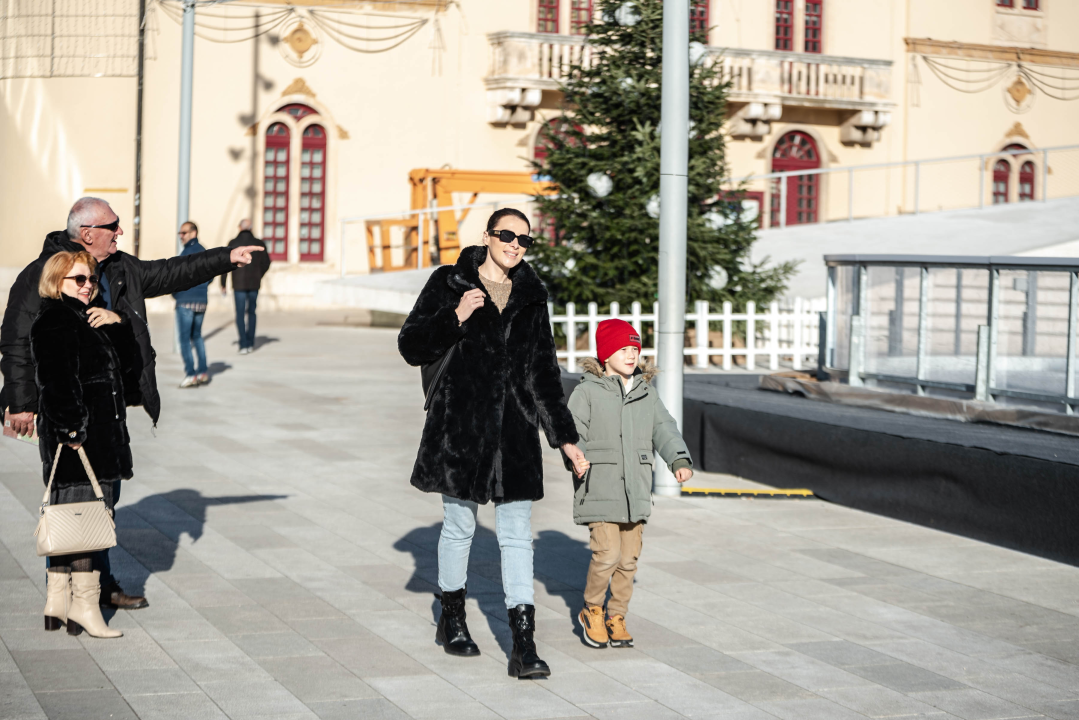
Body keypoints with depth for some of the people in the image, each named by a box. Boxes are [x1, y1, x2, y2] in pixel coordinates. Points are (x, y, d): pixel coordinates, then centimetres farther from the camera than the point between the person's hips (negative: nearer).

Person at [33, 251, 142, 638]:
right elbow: (55, 381, -19)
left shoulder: (90, 321, 20)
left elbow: (130, 366, 14)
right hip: (75, 436, -10)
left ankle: (59, 602, 16)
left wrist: (118, 325, 2)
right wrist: (72, 426, -25)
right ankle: (84, 603, -7)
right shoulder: (52, 323, -9)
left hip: (101, 437, 10)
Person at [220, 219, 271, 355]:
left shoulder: (233, 243, -6)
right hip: (254, 284, 2)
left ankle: (244, 345, -8)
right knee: (251, 313, 16)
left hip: (239, 284, -2)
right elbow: (266, 263, 8)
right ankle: (250, 344, 18)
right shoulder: (259, 243, 0)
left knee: (240, 314, 1)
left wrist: (223, 284, 3)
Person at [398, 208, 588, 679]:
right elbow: (412, 347, -2)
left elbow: (543, 374, 16)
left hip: (514, 429, 2)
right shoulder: (450, 284, 1)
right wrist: (456, 317, -17)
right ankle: (452, 620, 31)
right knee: (459, 525, 9)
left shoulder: (531, 299, 11)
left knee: (517, 533, -3)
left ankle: (524, 645, -6)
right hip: (460, 425, -2)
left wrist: (563, 436, 12)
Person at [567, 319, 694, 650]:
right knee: (607, 553, -13)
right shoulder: (587, 392, -2)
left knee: (629, 558, 7)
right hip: (599, 489, -5)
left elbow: (664, 429, 9)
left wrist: (680, 460, -7)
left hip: (635, 489, 5)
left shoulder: (647, 393, 12)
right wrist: (576, 459, -25)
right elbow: (573, 432, -6)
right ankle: (591, 610, 9)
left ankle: (617, 616, 22)